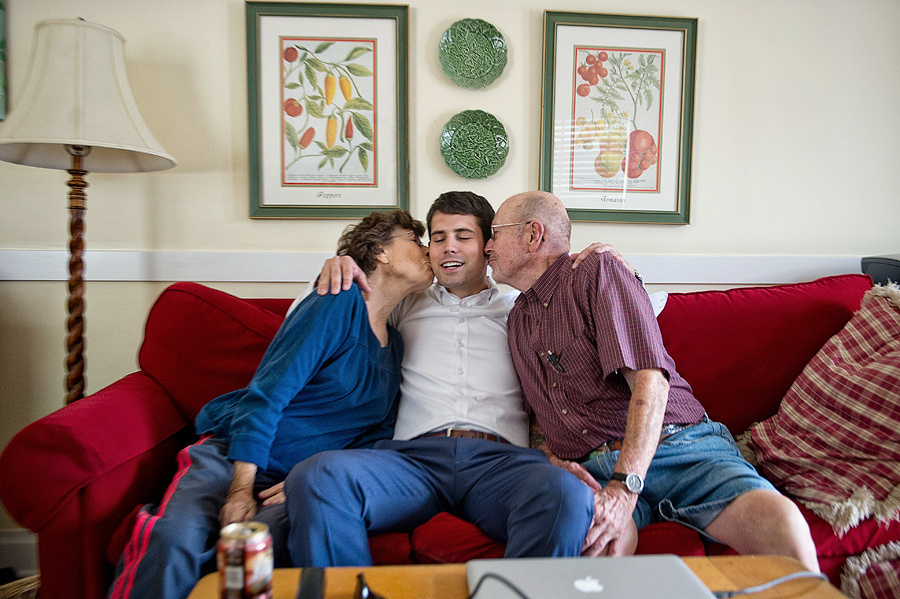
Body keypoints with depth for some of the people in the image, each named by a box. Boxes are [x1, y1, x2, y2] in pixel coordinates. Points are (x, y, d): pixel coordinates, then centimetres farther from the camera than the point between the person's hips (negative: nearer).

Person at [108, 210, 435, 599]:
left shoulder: (394, 347, 14)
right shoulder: (340, 303, -6)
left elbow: (376, 438, 12)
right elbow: (268, 391, -11)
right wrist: (241, 488, -17)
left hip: (295, 480, 4)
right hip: (231, 453, -4)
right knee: (178, 535, -31)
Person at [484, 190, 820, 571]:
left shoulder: (599, 273, 0)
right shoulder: (517, 320, 20)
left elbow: (650, 380, -13)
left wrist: (624, 486, -23)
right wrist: (550, 461, -1)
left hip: (676, 444, -2)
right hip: (591, 470, 2)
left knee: (782, 523, -28)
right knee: (593, 550, -34)